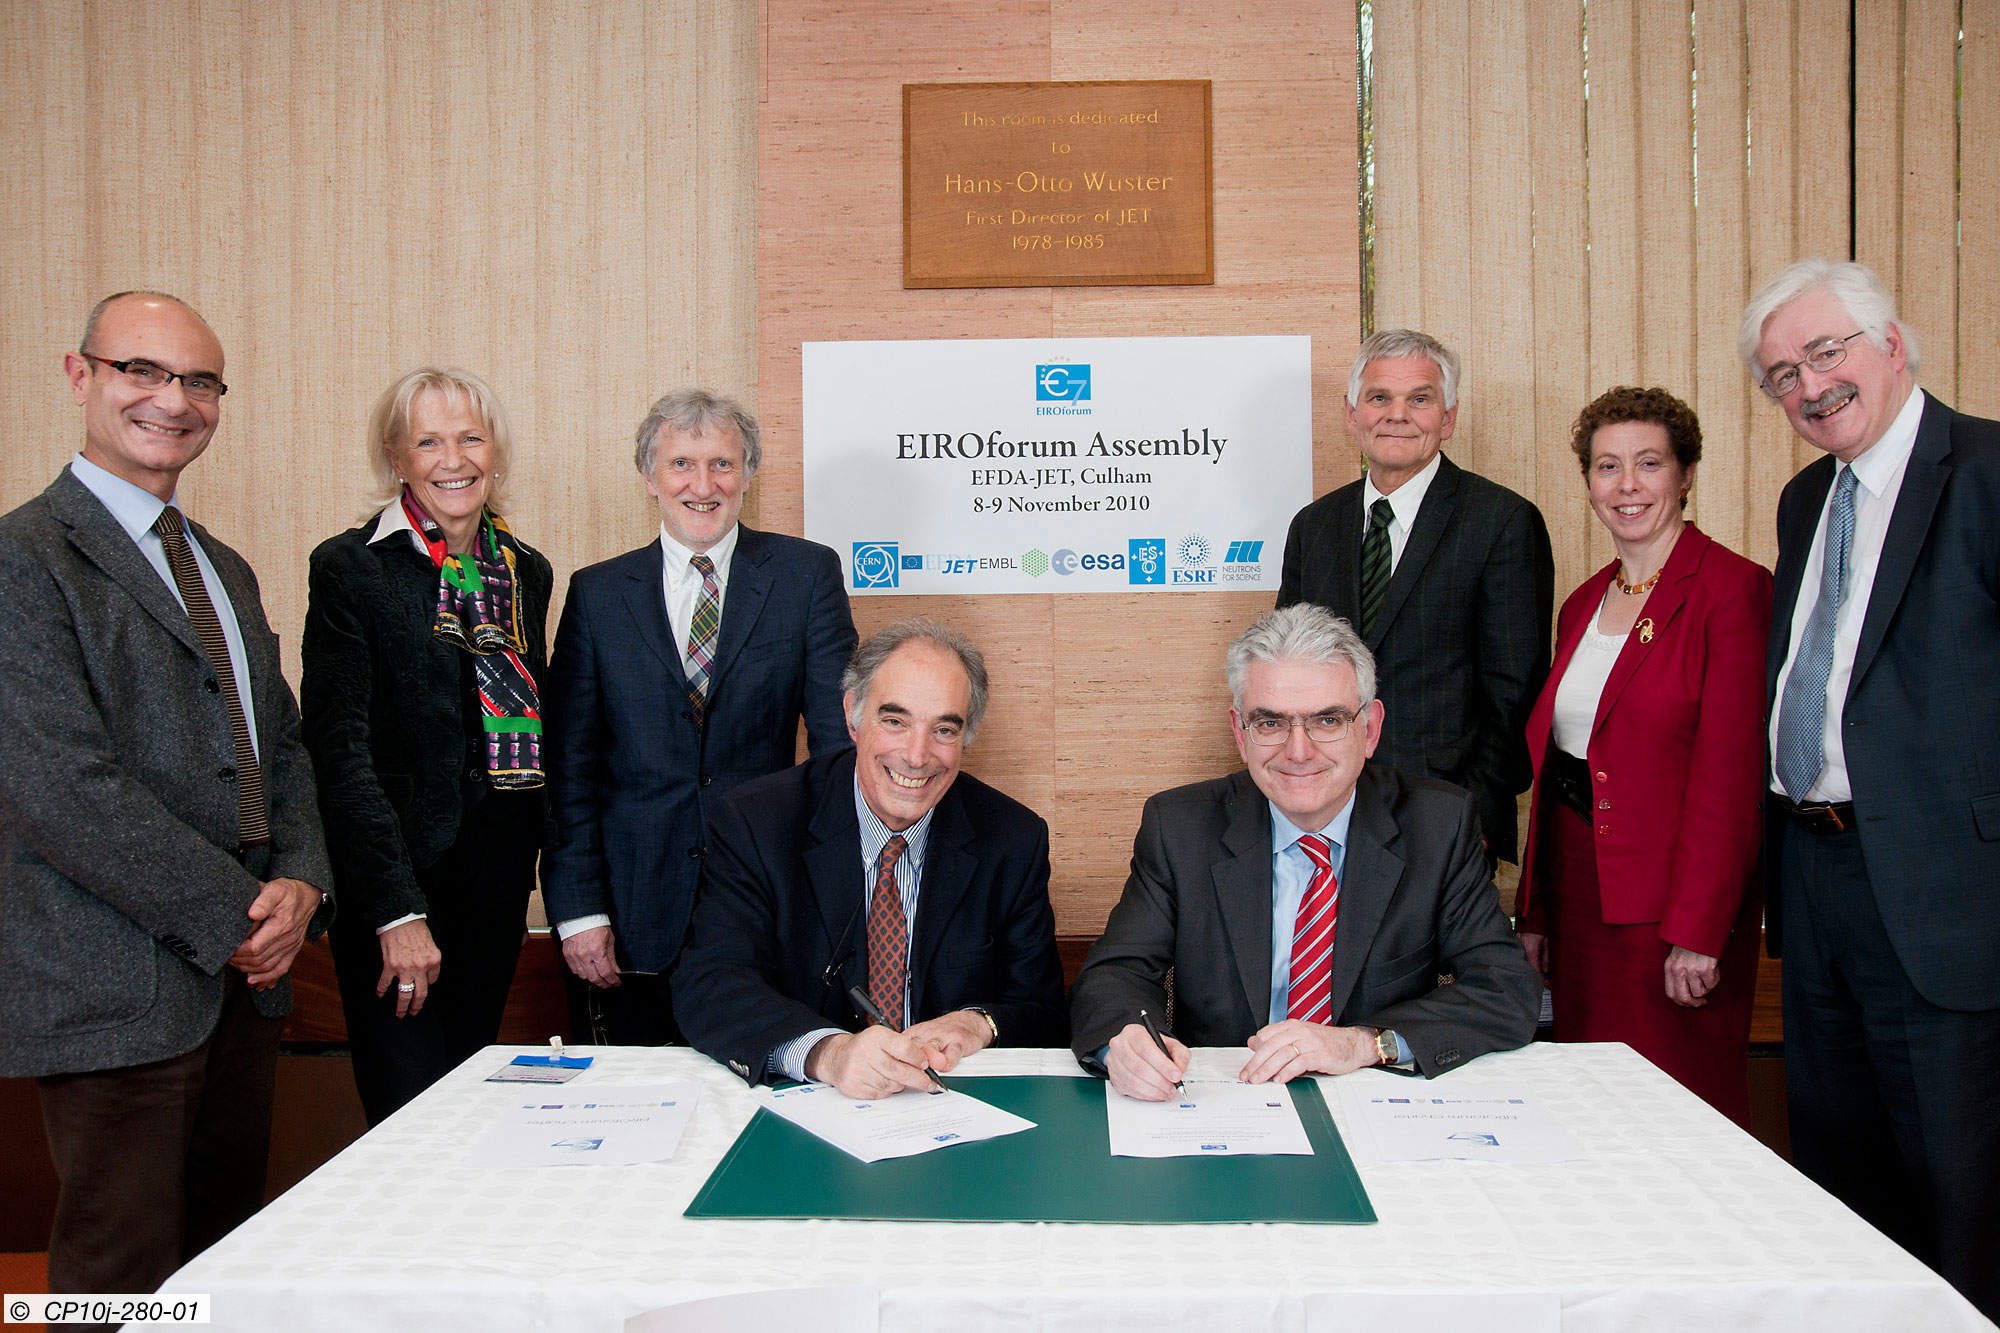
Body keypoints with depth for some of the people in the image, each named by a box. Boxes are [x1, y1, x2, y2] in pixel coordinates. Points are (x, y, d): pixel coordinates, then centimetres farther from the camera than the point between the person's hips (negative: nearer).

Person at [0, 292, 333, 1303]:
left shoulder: (223, 568, 18)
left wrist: (301, 881, -2)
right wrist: (231, 915, -15)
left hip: (243, 976, 8)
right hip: (116, 991, -7)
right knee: (124, 1283, 1)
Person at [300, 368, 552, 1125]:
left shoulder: (527, 571, 10)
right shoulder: (351, 568, -7)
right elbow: (339, 750, -13)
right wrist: (397, 911, -18)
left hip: (500, 866, 5)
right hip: (397, 865, -5)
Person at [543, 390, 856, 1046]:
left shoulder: (807, 573, 2)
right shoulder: (597, 593, 6)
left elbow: (840, 734, 1)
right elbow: (568, 764, 4)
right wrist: (578, 910, -4)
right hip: (636, 918, 1)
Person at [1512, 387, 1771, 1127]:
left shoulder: (1734, 588, -8)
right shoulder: (1582, 604, 14)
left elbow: (1731, 773, -14)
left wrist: (1698, 929, -18)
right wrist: (1535, 914, 11)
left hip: (1675, 902, -6)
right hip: (1578, 894, 6)